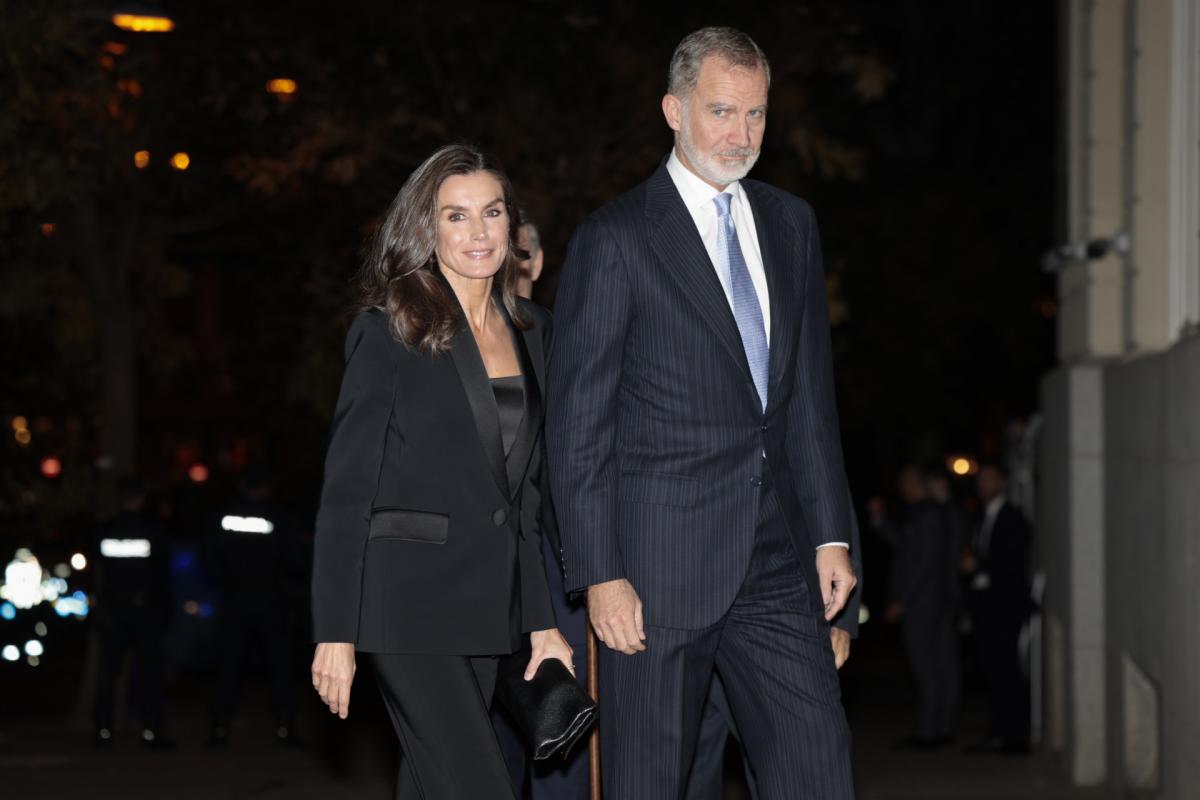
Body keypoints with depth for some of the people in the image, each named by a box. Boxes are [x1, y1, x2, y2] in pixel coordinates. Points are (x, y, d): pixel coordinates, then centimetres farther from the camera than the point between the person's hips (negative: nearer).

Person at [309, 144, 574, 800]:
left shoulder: (531, 332, 12)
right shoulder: (388, 331, -6)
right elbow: (346, 491, -7)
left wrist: (542, 620, 13)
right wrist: (336, 633, -11)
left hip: (487, 599, 6)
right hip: (409, 595, -6)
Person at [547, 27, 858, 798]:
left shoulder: (791, 224, 13)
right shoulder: (615, 239, -5)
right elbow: (579, 423, -6)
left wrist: (831, 533, 9)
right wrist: (599, 574, -12)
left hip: (776, 560, 5)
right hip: (659, 562, -5)